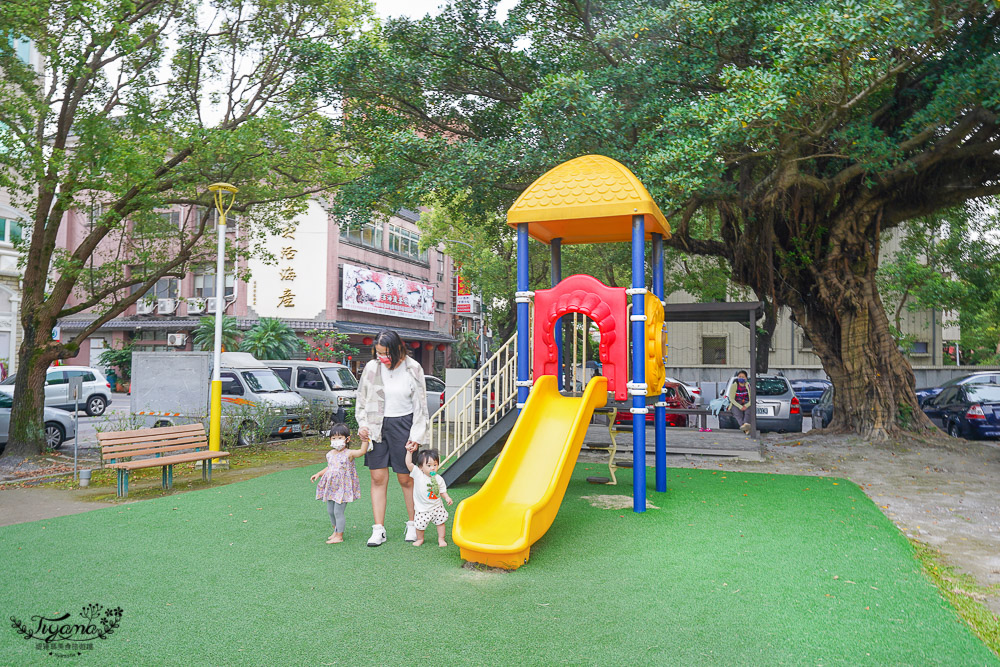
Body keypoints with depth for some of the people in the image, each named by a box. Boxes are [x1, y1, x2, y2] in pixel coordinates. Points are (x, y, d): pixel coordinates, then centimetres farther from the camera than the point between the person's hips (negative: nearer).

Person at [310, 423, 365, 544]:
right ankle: (336, 530, 37)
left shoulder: (349, 454, -13)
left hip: (343, 487, -7)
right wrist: (318, 474, 13)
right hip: (331, 487, 7)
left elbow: (362, 451, -28)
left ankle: (339, 536, 7)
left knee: (338, 512, -5)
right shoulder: (330, 454, 7)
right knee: (330, 511, 16)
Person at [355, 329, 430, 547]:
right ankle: (379, 530, 10)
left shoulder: (413, 369, -7)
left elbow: (420, 406, -2)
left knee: (406, 479, 4)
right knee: (378, 478, 2)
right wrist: (362, 424, -1)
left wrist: (417, 435, -6)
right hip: (377, 427, 2)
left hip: (403, 424, -2)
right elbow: (361, 400, 11)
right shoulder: (371, 368, -1)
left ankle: (413, 525, 21)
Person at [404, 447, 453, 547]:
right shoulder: (417, 474, -14)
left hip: (437, 507, 2)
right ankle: (420, 539, 32)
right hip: (422, 509, -2)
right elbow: (409, 464, -22)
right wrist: (409, 452, -29)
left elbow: (442, 491, 2)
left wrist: (447, 498, -15)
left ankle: (441, 539, 31)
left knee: (440, 522, 10)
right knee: (420, 525, 4)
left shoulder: (438, 479, -6)